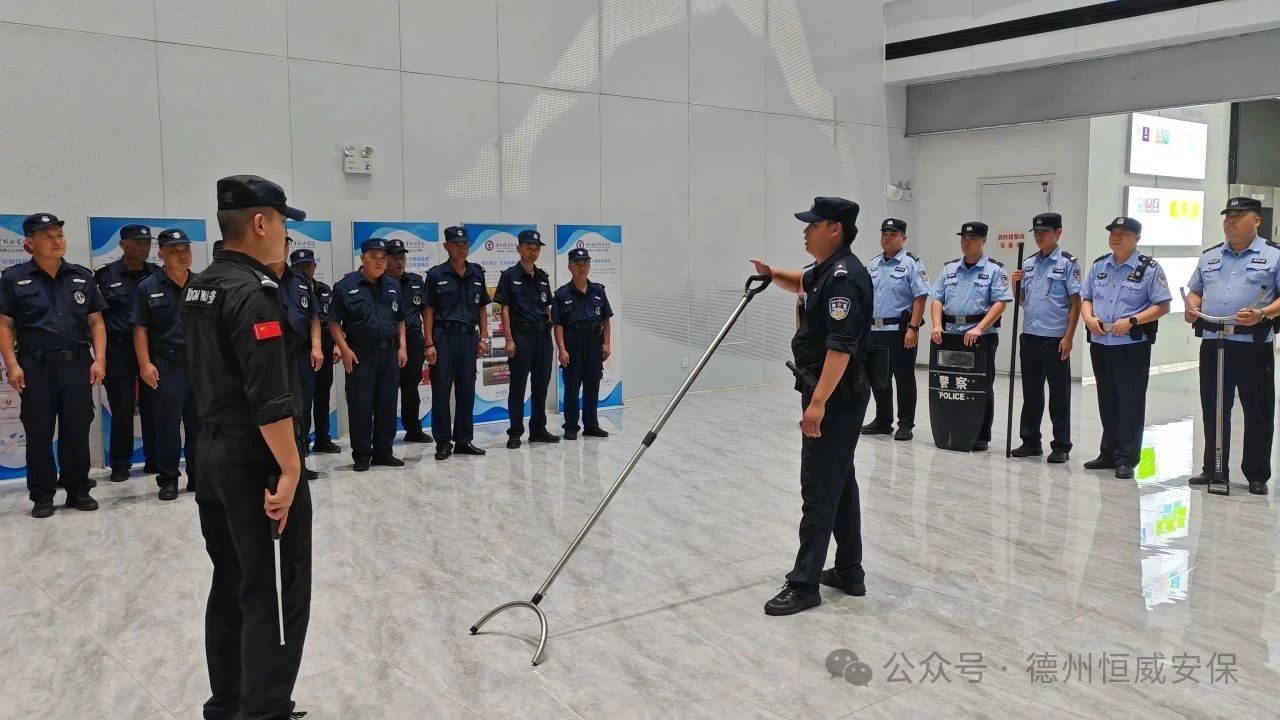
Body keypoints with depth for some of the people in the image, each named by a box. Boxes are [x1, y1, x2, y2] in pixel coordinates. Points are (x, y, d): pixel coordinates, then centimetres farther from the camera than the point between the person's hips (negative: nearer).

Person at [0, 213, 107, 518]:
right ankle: (42, 496, 14)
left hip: (77, 364, 2)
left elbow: (96, 322, 9)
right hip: (35, 366, -2)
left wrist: (99, 359, -1)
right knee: (38, 433, 4)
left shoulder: (82, 276, 9)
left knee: (77, 431, 7)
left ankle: (78, 490, 17)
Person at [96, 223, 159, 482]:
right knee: (122, 409, 3)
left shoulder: (158, 274, 7)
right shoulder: (105, 275, 2)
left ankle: (154, 459, 16)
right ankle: (120, 464, 14)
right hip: (119, 349, -1)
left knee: (153, 405, 6)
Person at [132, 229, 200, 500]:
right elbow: (140, 329, -1)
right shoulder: (148, 288, 1)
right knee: (167, 424, 3)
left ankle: (198, 476, 19)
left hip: (201, 363, 3)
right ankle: (168, 479, 13)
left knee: (199, 423, 8)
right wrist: (145, 364, -9)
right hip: (167, 365, -2)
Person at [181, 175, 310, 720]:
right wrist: (289, 468, -22)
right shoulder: (253, 292, -18)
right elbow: (269, 398, -24)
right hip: (256, 463, -10)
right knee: (277, 593, -2)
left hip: (213, 457, 10)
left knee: (231, 586, 17)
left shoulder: (198, 289, 11)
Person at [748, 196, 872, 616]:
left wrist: (818, 401, -29)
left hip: (837, 397, -11)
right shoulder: (826, 269, 12)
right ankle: (849, 572, 25)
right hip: (834, 395, 11)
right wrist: (772, 274, 17)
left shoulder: (844, 276, -19)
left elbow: (841, 346, -26)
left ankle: (804, 584, -1)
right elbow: (803, 285, 36)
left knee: (819, 487, -7)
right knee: (839, 482, 15)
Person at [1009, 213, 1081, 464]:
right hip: (1030, 337, 5)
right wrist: (1016, 284, -4)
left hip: (1056, 339, -5)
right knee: (1031, 393, 12)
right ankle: (1030, 442, 22)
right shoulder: (1028, 264, 10)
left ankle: (1061, 446, 11)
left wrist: (1068, 337, -13)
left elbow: (1075, 302, -7)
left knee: (1059, 395, 3)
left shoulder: (1068, 263, -5)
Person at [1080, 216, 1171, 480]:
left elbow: (1162, 306, -7)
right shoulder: (1098, 266, 13)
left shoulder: (1149, 268, -4)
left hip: (1132, 346, -5)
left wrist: (1132, 321, -19)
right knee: (1107, 400, 13)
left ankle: (1126, 459, 5)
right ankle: (1108, 453, 23)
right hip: (1100, 344, 5)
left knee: (1130, 402, -2)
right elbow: (1085, 298, 16)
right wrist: (1089, 318, -5)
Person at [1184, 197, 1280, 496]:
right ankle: (1213, 469, 20)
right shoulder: (1209, 256, 15)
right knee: (1213, 409, 10)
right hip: (1213, 342, 4)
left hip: (1254, 344, -4)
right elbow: (1195, 290, 20)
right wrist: (1192, 309, 0)